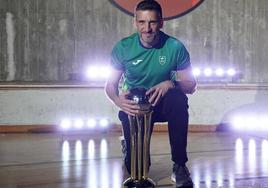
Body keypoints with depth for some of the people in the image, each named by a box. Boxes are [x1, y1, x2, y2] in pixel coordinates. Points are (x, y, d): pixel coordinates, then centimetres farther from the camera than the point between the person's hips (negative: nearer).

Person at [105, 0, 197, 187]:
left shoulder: (175, 47, -14)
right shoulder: (123, 47, -11)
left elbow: (191, 85, -9)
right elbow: (111, 84, -5)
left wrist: (171, 83, -31)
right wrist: (118, 100, -29)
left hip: (163, 103, 0)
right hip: (134, 106, 0)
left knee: (179, 99, -37)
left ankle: (180, 166, -23)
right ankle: (128, 145, 28)